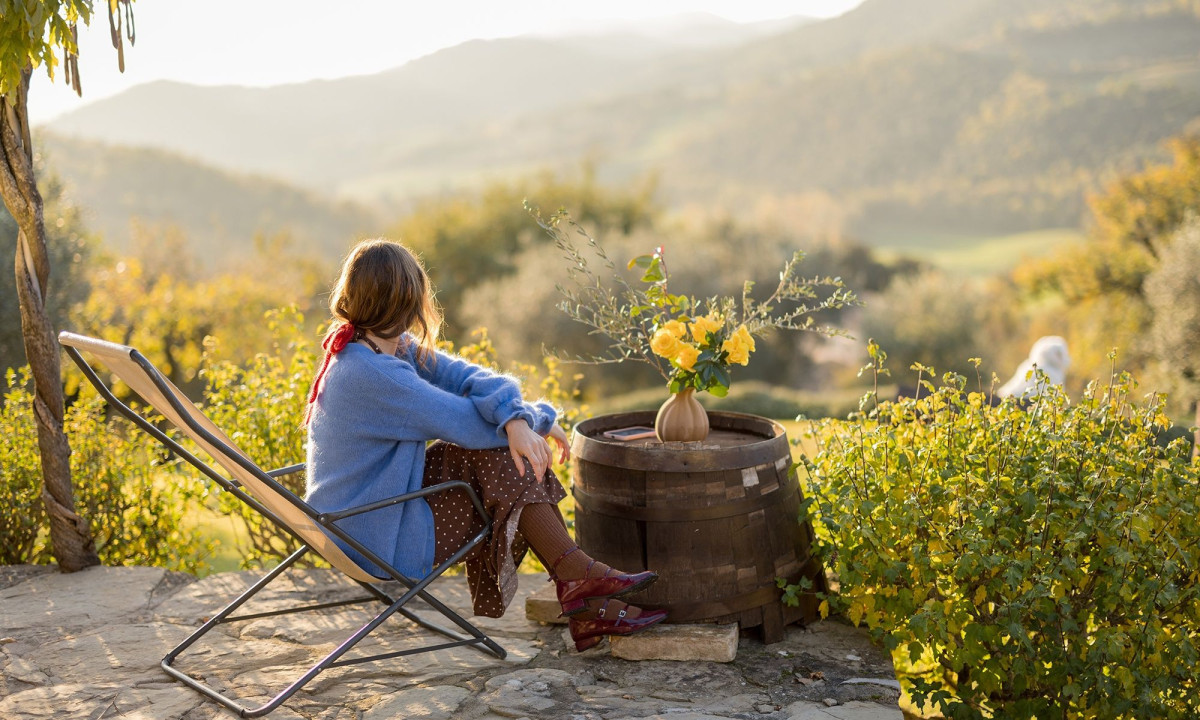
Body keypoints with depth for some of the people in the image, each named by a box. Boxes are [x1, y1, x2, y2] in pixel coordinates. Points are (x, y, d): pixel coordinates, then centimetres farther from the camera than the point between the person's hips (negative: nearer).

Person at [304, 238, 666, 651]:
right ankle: (578, 576, 1)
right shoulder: (371, 375, -26)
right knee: (502, 462, -10)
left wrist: (515, 419, -28)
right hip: (380, 542, -9)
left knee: (503, 451, -1)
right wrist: (535, 417, -5)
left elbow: (464, 376, -9)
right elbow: (467, 423, -21)